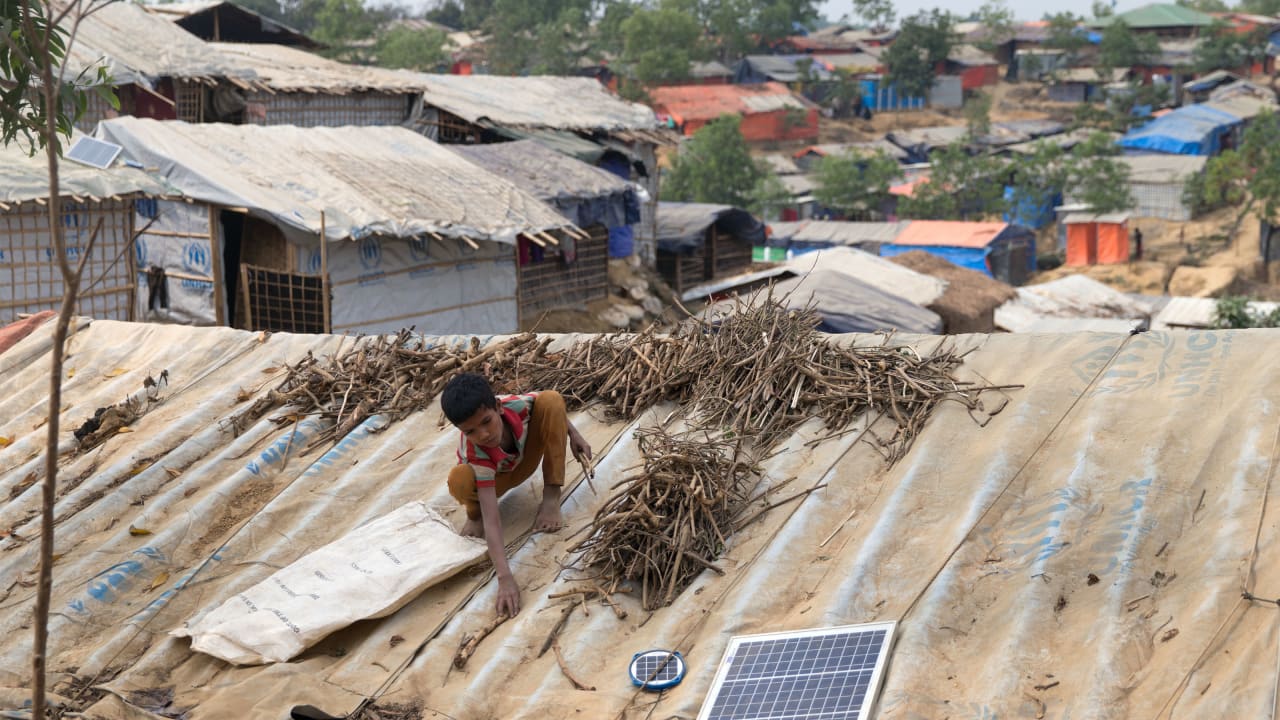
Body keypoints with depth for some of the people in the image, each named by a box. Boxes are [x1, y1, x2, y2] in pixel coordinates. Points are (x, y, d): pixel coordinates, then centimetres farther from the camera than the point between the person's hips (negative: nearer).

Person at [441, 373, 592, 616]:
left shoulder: (515, 405, -35)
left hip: (526, 458, 3)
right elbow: (491, 519, -48)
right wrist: (505, 578, -56)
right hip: (494, 478, -3)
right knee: (459, 480, -41)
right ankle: (474, 515, -2)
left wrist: (573, 433, -13)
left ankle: (551, 496, -16)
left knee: (551, 399, -26)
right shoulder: (476, 455, -42)